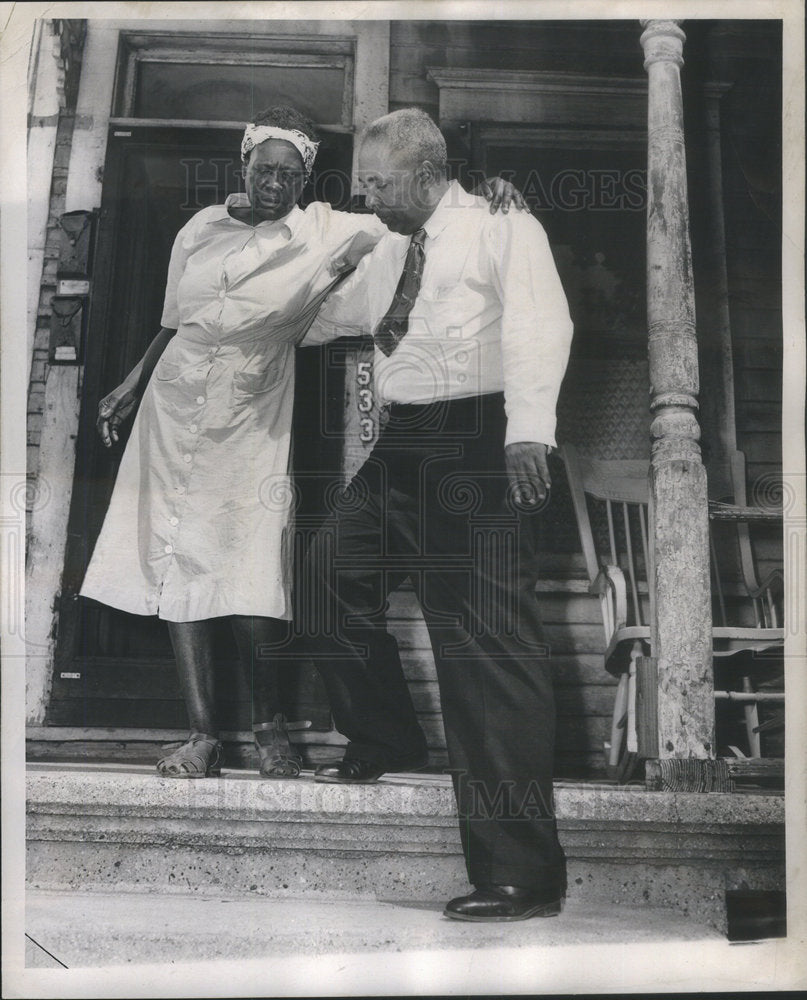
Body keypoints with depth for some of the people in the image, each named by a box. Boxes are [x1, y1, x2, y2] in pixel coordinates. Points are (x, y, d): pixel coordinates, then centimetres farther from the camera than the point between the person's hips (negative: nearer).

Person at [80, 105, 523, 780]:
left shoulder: (321, 231, 1)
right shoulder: (202, 229, 9)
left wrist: (482, 199, -22)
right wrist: (130, 388, 21)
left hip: (252, 419, -3)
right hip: (177, 409, 4)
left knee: (252, 579, -10)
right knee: (178, 565, -1)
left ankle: (270, 726, 9)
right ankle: (203, 733, 5)